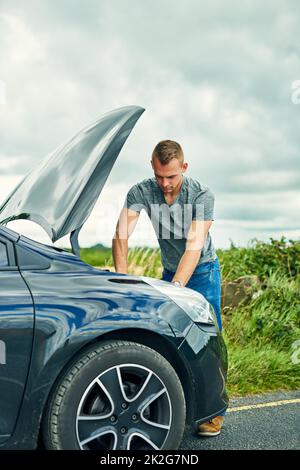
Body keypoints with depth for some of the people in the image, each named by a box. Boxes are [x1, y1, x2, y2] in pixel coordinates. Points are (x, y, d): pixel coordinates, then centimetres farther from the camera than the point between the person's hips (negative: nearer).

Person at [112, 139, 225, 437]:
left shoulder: (202, 196, -22)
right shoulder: (141, 192, -15)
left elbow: (194, 245, -31)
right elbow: (121, 234, -22)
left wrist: (176, 287, -42)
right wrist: (122, 278, -35)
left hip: (202, 270, -3)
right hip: (169, 271, 3)